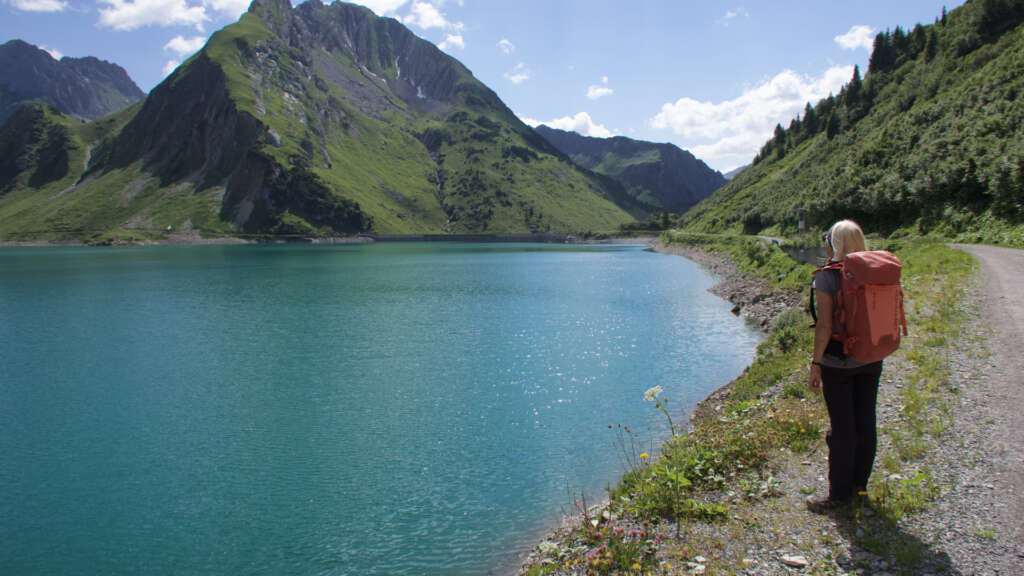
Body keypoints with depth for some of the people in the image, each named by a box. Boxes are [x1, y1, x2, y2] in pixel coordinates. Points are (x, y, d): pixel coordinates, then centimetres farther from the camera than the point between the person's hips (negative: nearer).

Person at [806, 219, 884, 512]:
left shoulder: (826, 277, -16)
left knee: (842, 428, 3)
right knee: (865, 422, 16)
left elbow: (824, 326, -18)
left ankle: (840, 494, 14)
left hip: (838, 361, -6)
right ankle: (859, 483, 32)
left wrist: (815, 364, -11)